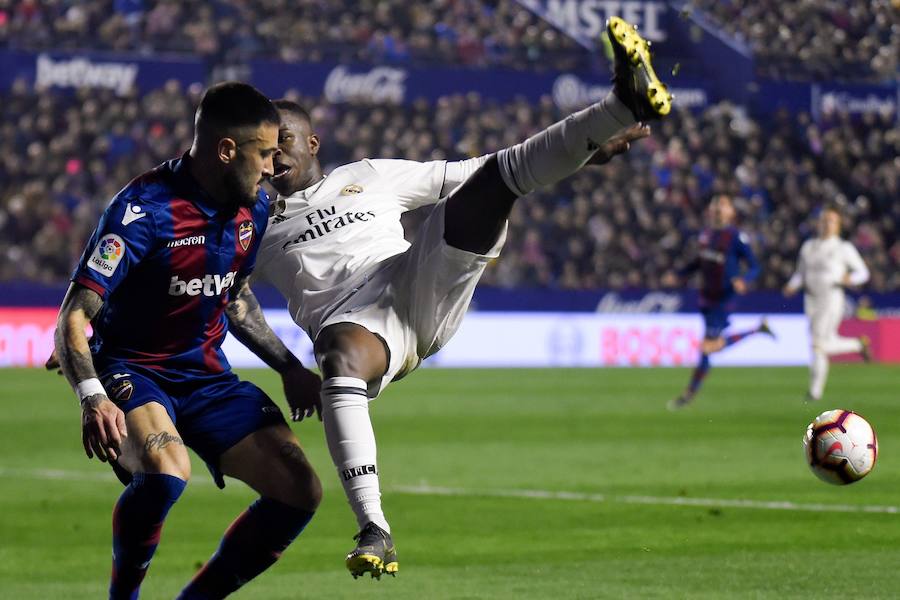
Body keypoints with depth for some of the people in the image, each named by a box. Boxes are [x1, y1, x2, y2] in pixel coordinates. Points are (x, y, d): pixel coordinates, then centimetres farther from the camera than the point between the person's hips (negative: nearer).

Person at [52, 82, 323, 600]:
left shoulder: (253, 208, 1)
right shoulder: (145, 209, -22)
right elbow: (74, 316, -24)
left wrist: (291, 369, 17)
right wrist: (93, 398, -39)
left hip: (208, 376, 7)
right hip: (132, 371, -7)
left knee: (301, 490, -7)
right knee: (167, 469, -37)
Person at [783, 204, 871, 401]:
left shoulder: (844, 248, -1)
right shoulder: (808, 246, 12)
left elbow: (863, 272, 3)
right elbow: (801, 273, 17)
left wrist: (850, 278, -18)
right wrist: (792, 286, -3)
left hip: (832, 299, -5)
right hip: (811, 301, 5)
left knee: (818, 345, -12)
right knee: (827, 344, 10)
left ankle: (815, 390, -6)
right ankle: (859, 344, 38)